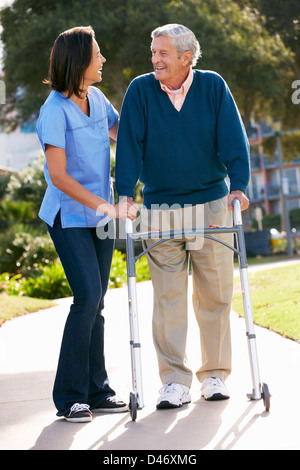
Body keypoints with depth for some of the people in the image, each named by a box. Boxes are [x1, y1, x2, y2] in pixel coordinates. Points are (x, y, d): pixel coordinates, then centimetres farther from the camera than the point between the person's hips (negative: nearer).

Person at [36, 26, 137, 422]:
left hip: (100, 217, 7)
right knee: (88, 297, -14)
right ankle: (69, 397, -5)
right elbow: (58, 176, -20)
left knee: (96, 302, 7)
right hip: (69, 218, -7)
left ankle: (96, 392, 14)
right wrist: (105, 206, -24)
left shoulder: (96, 99, 4)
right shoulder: (55, 110, -16)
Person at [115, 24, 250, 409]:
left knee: (215, 295, 5)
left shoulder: (213, 87, -2)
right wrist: (125, 194, -12)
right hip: (159, 210, 0)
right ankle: (175, 381, 5)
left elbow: (232, 139, -4)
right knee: (167, 298, -1)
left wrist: (238, 185, -15)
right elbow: (130, 143, -4)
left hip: (212, 205, 0)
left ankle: (215, 374, 17)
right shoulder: (140, 90, -2)